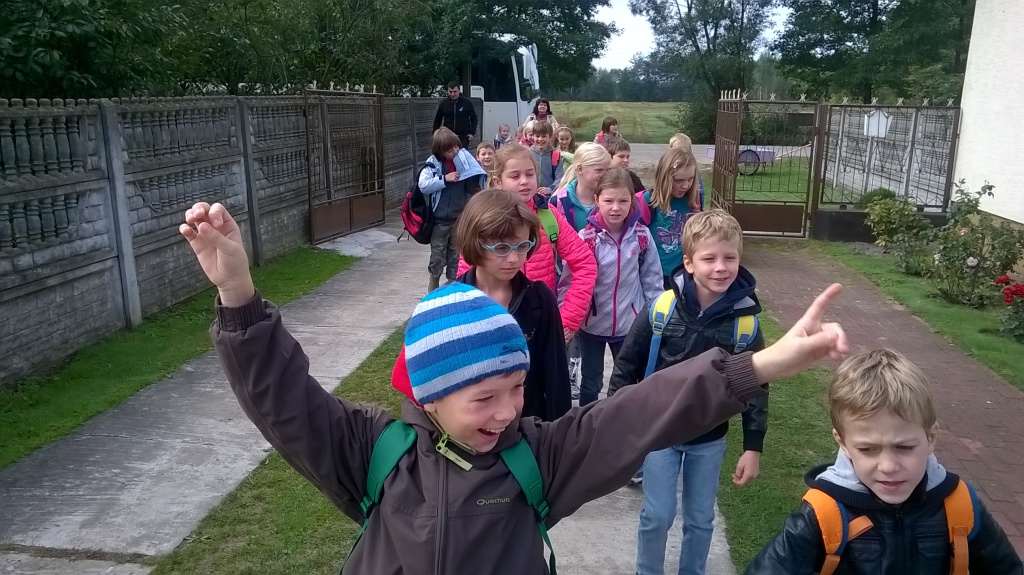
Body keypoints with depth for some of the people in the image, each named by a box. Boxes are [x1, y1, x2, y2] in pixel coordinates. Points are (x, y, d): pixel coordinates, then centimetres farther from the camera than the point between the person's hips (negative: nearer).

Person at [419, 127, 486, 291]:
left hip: (460, 218, 2)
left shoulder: (464, 160, -2)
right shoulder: (433, 164, -9)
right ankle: (433, 288, 25)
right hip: (440, 219, -2)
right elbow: (423, 185, -18)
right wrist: (444, 179, -20)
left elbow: (476, 182, 8)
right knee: (437, 256, 7)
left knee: (456, 255, 12)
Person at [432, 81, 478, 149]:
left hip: (463, 136, -2)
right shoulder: (443, 103, 4)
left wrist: (472, 132, -4)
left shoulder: (467, 102, 0)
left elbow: (473, 118, 6)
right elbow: (437, 119, 13)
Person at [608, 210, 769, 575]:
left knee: (701, 519, 16)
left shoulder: (744, 319, -12)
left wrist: (753, 447, -2)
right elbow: (627, 366, -6)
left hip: (710, 439, 2)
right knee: (657, 516, 9)